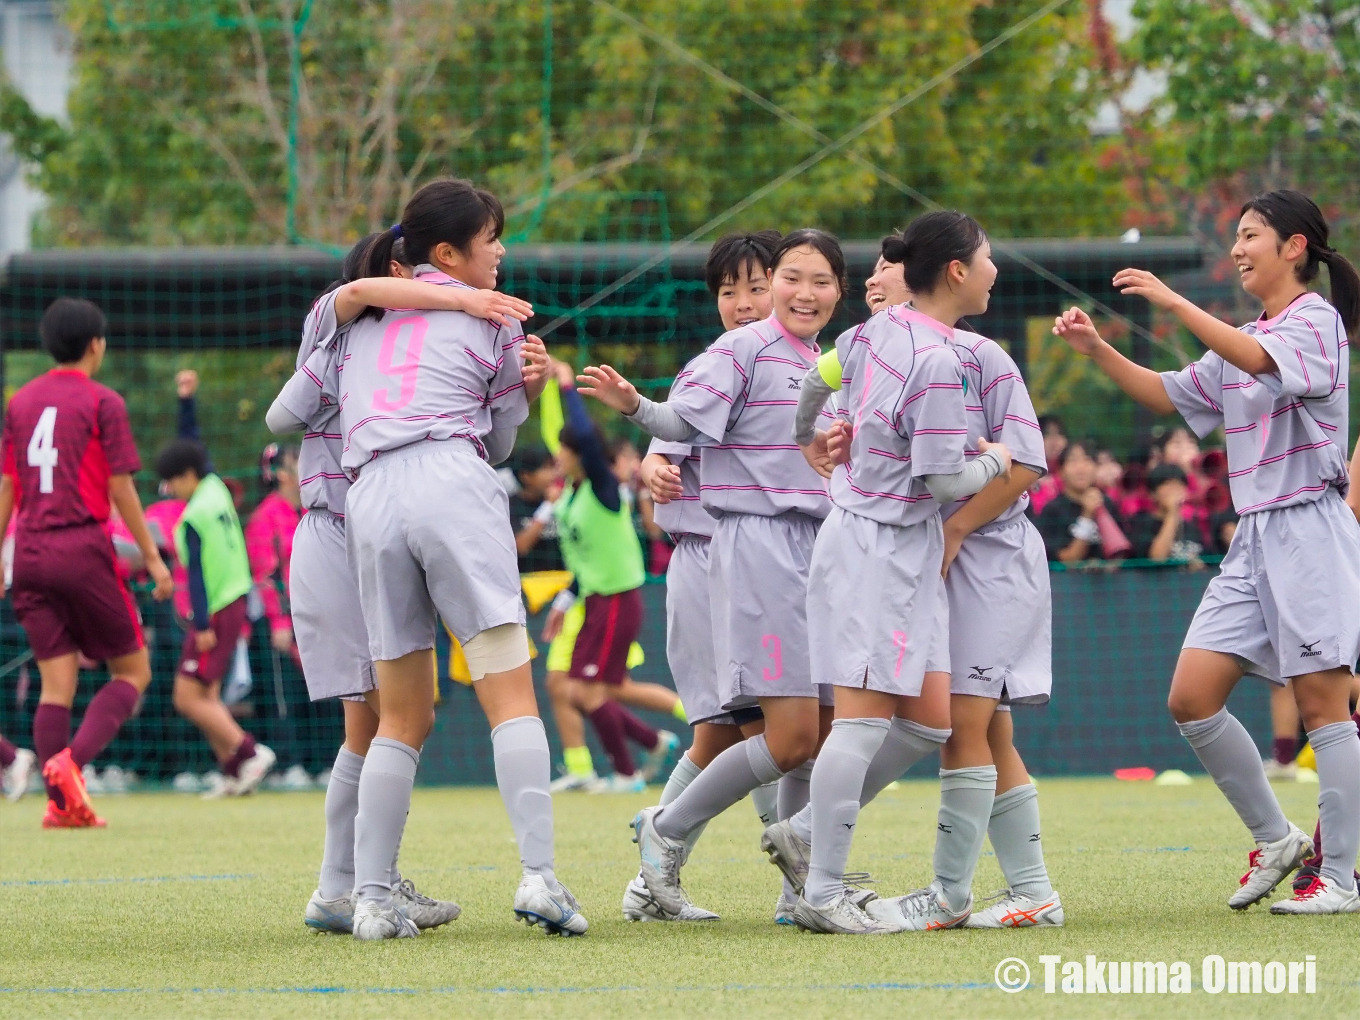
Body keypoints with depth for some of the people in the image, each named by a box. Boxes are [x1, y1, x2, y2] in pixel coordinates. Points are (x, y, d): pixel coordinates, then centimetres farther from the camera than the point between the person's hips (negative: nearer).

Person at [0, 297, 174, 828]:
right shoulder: (102, 402, -4)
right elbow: (120, 487, -6)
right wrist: (152, 556, 1)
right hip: (84, 548, -5)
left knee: (57, 684, 6)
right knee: (132, 670, 5)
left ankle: (60, 802, -4)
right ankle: (71, 761, -16)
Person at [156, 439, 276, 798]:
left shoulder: (193, 519, -18)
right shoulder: (217, 490, 6)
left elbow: (197, 574, -20)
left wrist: (203, 626, -20)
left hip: (215, 613, -9)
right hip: (236, 599, 9)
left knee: (189, 698, -8)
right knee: (206, 697, 12)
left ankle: (248, 754, -8)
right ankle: (234, 774, 10)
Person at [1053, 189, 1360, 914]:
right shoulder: (1243, 340, 18)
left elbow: (1258, 361, -27)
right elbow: (1168, 395, 24)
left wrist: (1173, 302, -29)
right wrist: (1097, 350, 12)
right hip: (1253, 539, 8)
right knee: (1192, 699, 0)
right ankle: (1275, 840, 13)